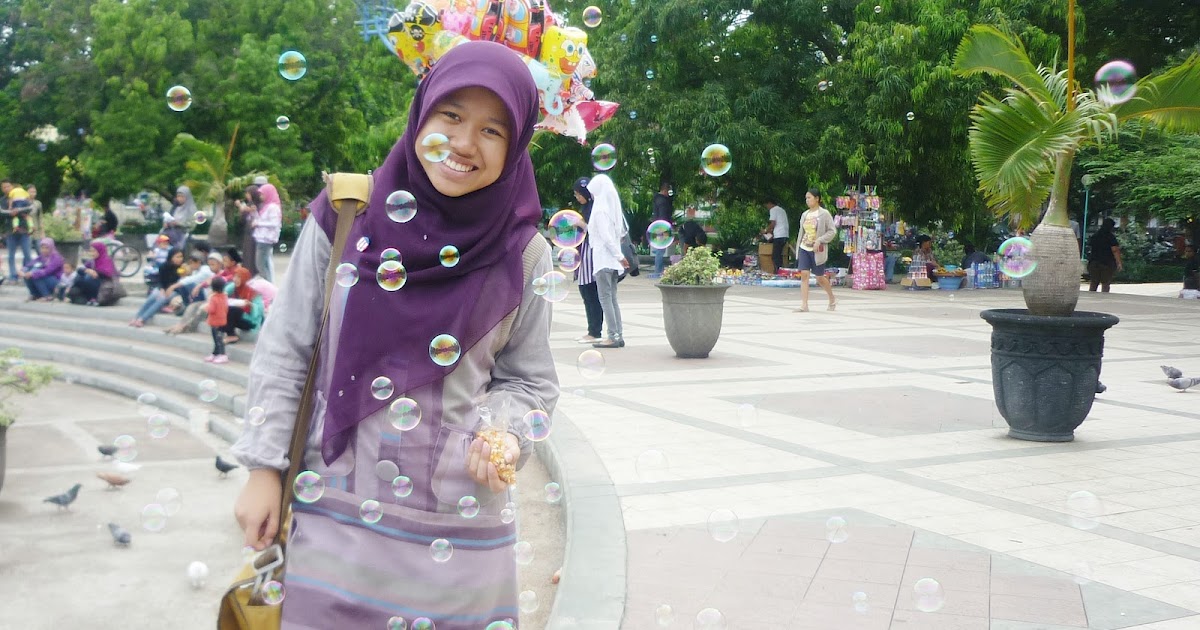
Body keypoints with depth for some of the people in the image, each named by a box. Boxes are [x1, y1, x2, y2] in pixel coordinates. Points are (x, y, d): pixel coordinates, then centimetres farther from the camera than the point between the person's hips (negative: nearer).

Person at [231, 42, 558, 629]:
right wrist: (264, 468, 2)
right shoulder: (346, 216, -4)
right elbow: (284, 351, 2)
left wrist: (504, 433, -12)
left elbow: (528, 381, 7)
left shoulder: (523, 255, -3)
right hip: (336, 513, 0)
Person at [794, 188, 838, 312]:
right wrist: (798, 248, 12)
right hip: (804, 249, 5)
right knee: (804, 275, -8)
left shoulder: (824, 214, -8)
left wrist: (819, 241, -20)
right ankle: (804, 305, -10)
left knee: (820, 277, 6)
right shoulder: (805, 214, 9)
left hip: (817, 250, -5)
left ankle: (832, 299, 31)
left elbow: (832, 231, -11)